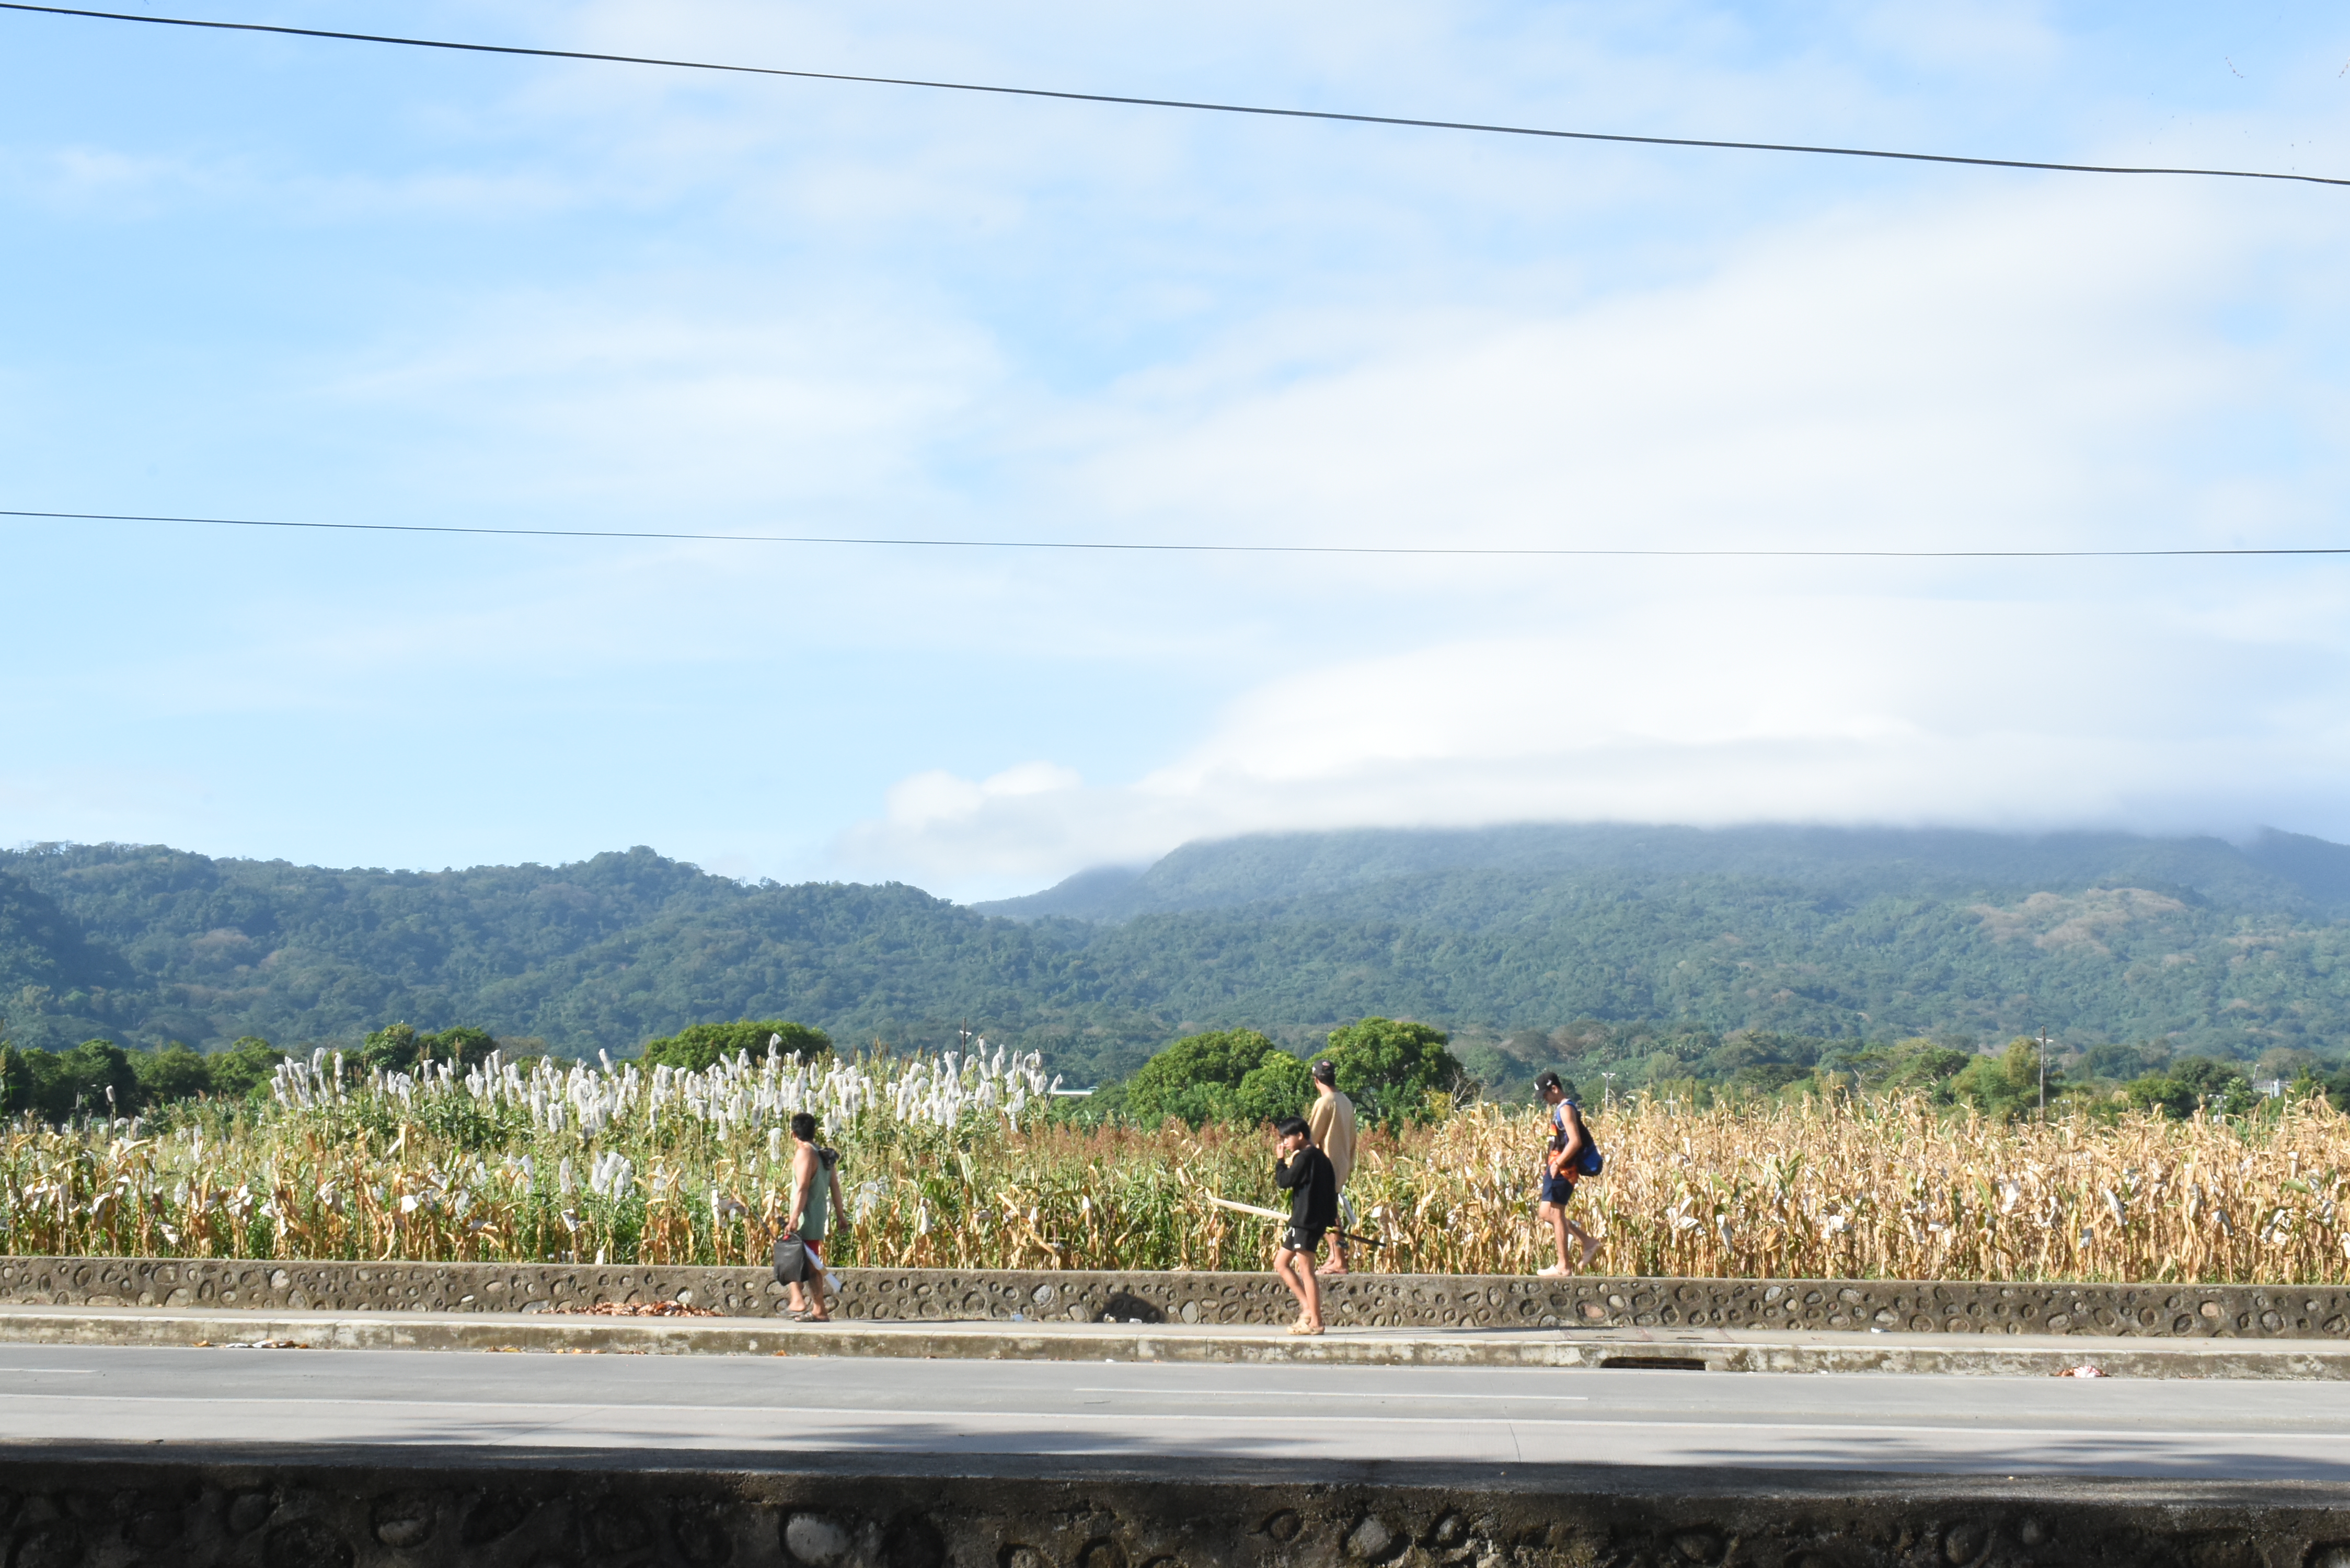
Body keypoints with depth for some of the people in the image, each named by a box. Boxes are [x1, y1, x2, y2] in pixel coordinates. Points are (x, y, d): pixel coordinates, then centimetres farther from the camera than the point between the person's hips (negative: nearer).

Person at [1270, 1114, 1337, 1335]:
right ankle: (1308, 1308, 12)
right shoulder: (1320, 1157, 16)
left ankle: (1315, 1322, -4)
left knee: (1305, 1270, -6)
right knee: (1280, 1263, 14)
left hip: (1307, 1222, -10)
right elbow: (1332, 1191, 18)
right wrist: (1332, 1218, 22)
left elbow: (1284, 1182, -16)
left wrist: (1281, 1159, -4)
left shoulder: (1305, 1157, -13)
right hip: (1302, 1220, 10)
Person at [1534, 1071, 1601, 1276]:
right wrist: (1549, 1160, 13)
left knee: (1555, 1214, -7)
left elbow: (1575, 1141, -23)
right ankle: (1588, 1241, 16)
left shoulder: (1566, 1109, -13)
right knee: (1546, 1213, 12)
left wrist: (1558, 1163, -20)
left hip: (1562, 1169, -10)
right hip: (1557, 1168, 10)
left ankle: (1563, 1267, -3)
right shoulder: (1560, 1109, 18)